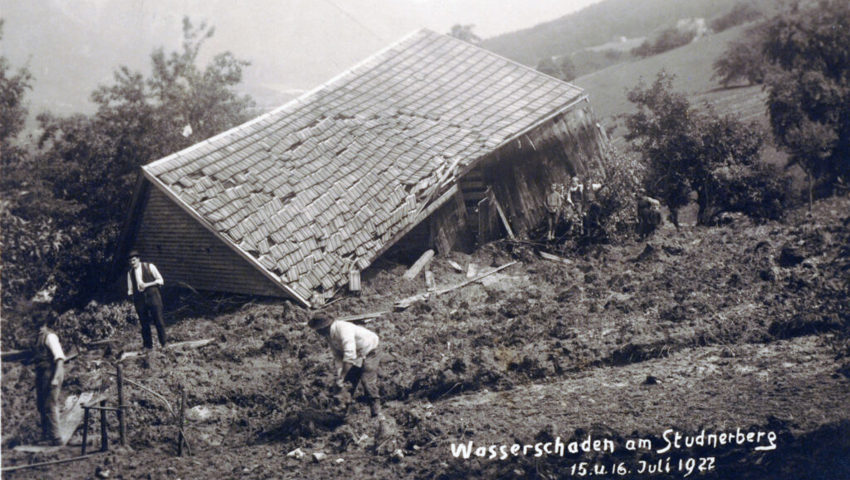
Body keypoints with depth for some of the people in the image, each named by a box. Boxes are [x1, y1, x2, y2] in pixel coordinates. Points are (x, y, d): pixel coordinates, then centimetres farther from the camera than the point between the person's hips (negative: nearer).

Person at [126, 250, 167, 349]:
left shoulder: (149, 267, 0)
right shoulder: (130, 272, 10)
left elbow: (160, 280, -1)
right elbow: (130, 289, 21)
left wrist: (147, 285, -12)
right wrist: (130, 293, 1)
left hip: (153, 297, -3)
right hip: (139, 300, 3)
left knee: (159, 322, -5)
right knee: (144, 325, 5)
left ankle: (164, 344, 5)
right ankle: (148, 347, 15)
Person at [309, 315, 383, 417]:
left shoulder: (343, 328, -32)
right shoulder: (329, 337, -3)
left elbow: (350, 355, -40)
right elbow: (338, 358, 0)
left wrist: (341, 378, -38)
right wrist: (339, 377, -15)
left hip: (370, 352, -9)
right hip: (357, 356, 9)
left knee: (367, 380, -19)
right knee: (349, 381, 4)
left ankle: (376, 413, -17)